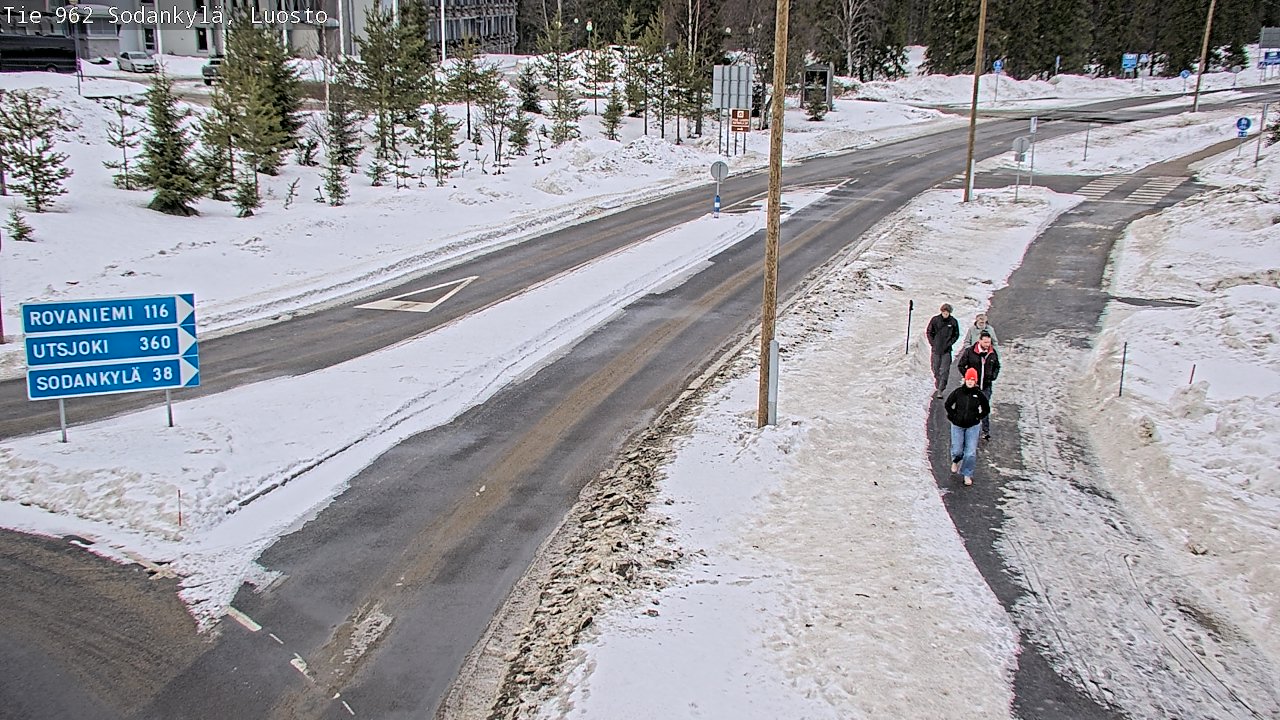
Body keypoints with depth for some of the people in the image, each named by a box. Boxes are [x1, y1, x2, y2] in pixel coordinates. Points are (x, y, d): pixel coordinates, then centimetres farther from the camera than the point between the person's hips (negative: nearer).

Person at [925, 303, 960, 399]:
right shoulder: (935, 320, -4)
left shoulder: (953, 321, -4)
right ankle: (937, 387, 24)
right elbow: (928, 332, 6)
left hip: (946, 350, -1)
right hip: (936, 349, 1)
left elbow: (956, 335, 7)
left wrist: (949, 344, -4)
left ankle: (940, 390, -8)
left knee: (944, 371, -7)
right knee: (936, 369, 9)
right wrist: (932, 343, -3)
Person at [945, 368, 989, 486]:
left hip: (972, 426, 0)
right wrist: (954, 416, 0)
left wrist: (979, 418, 0)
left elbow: (986, 409, 8)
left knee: (971, 453, -3)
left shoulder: (979, 394, -7)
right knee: (957, 450, 5)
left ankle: (967, 474, 14)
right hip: (957, 425, 0)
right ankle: (956, 461, 41)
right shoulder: (958, 392, -8)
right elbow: (947, 404, 5)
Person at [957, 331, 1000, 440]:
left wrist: (993, 376, 1)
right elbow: (961, 365, -2)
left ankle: (986, 431, 7)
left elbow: (997, 367, 17)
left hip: (986, 385, 2)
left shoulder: (993, 353, 1)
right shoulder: (969, 352, -10)